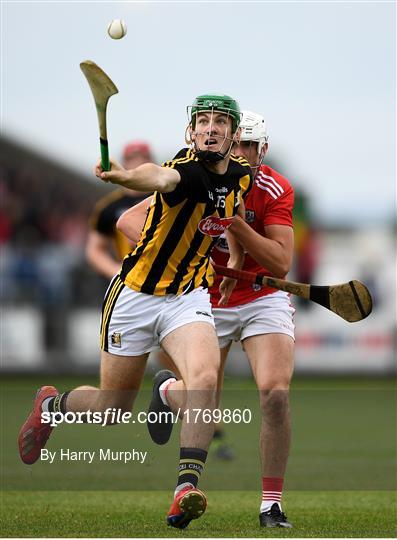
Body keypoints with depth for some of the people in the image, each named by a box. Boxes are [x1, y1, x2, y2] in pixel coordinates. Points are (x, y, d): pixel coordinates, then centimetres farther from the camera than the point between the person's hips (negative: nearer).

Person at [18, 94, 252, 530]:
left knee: (205, 378, -26)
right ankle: (51, 404, 42)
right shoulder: (187, 168, -23)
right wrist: (125, 175, -70)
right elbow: (161, 178, -49)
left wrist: (234, 256, 13)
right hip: (136, 293, -4)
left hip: (189, 296, 4)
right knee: (111, 407, 8)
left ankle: (186, 488, -30)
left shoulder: (241, 176, 0)